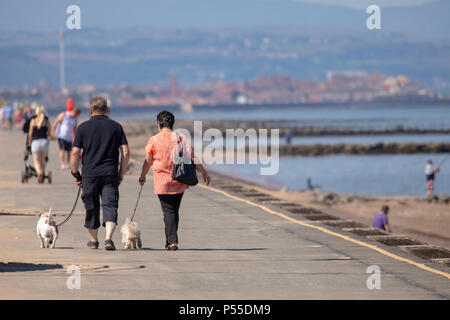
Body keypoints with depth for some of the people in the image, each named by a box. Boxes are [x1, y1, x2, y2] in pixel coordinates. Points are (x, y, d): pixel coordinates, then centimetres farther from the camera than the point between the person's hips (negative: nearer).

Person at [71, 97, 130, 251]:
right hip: (110, 173, 0)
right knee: (110, 206, -3)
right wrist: (121, 174, 10)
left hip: (89, 174, 0)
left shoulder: (83, 127, 2)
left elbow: (75, 153, -2)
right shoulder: (116, 127, 5)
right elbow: (126, 152, 2)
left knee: (92, 208, 12)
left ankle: (93, 240, 25)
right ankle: (108, 237, -22)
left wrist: (75, 173, 8)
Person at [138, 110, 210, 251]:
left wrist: (142, 176, 18)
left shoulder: (154, 140, -4)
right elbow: (192, 157, 3)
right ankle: (170, 241, 21)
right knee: (174, 211, 15)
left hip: (162, 182, -3)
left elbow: (148, 161, 3)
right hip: (179, 182, 3)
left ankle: (172, 241, -13)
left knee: (168, 211, -2)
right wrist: (204, 173, 10)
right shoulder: (181, 138, 3)